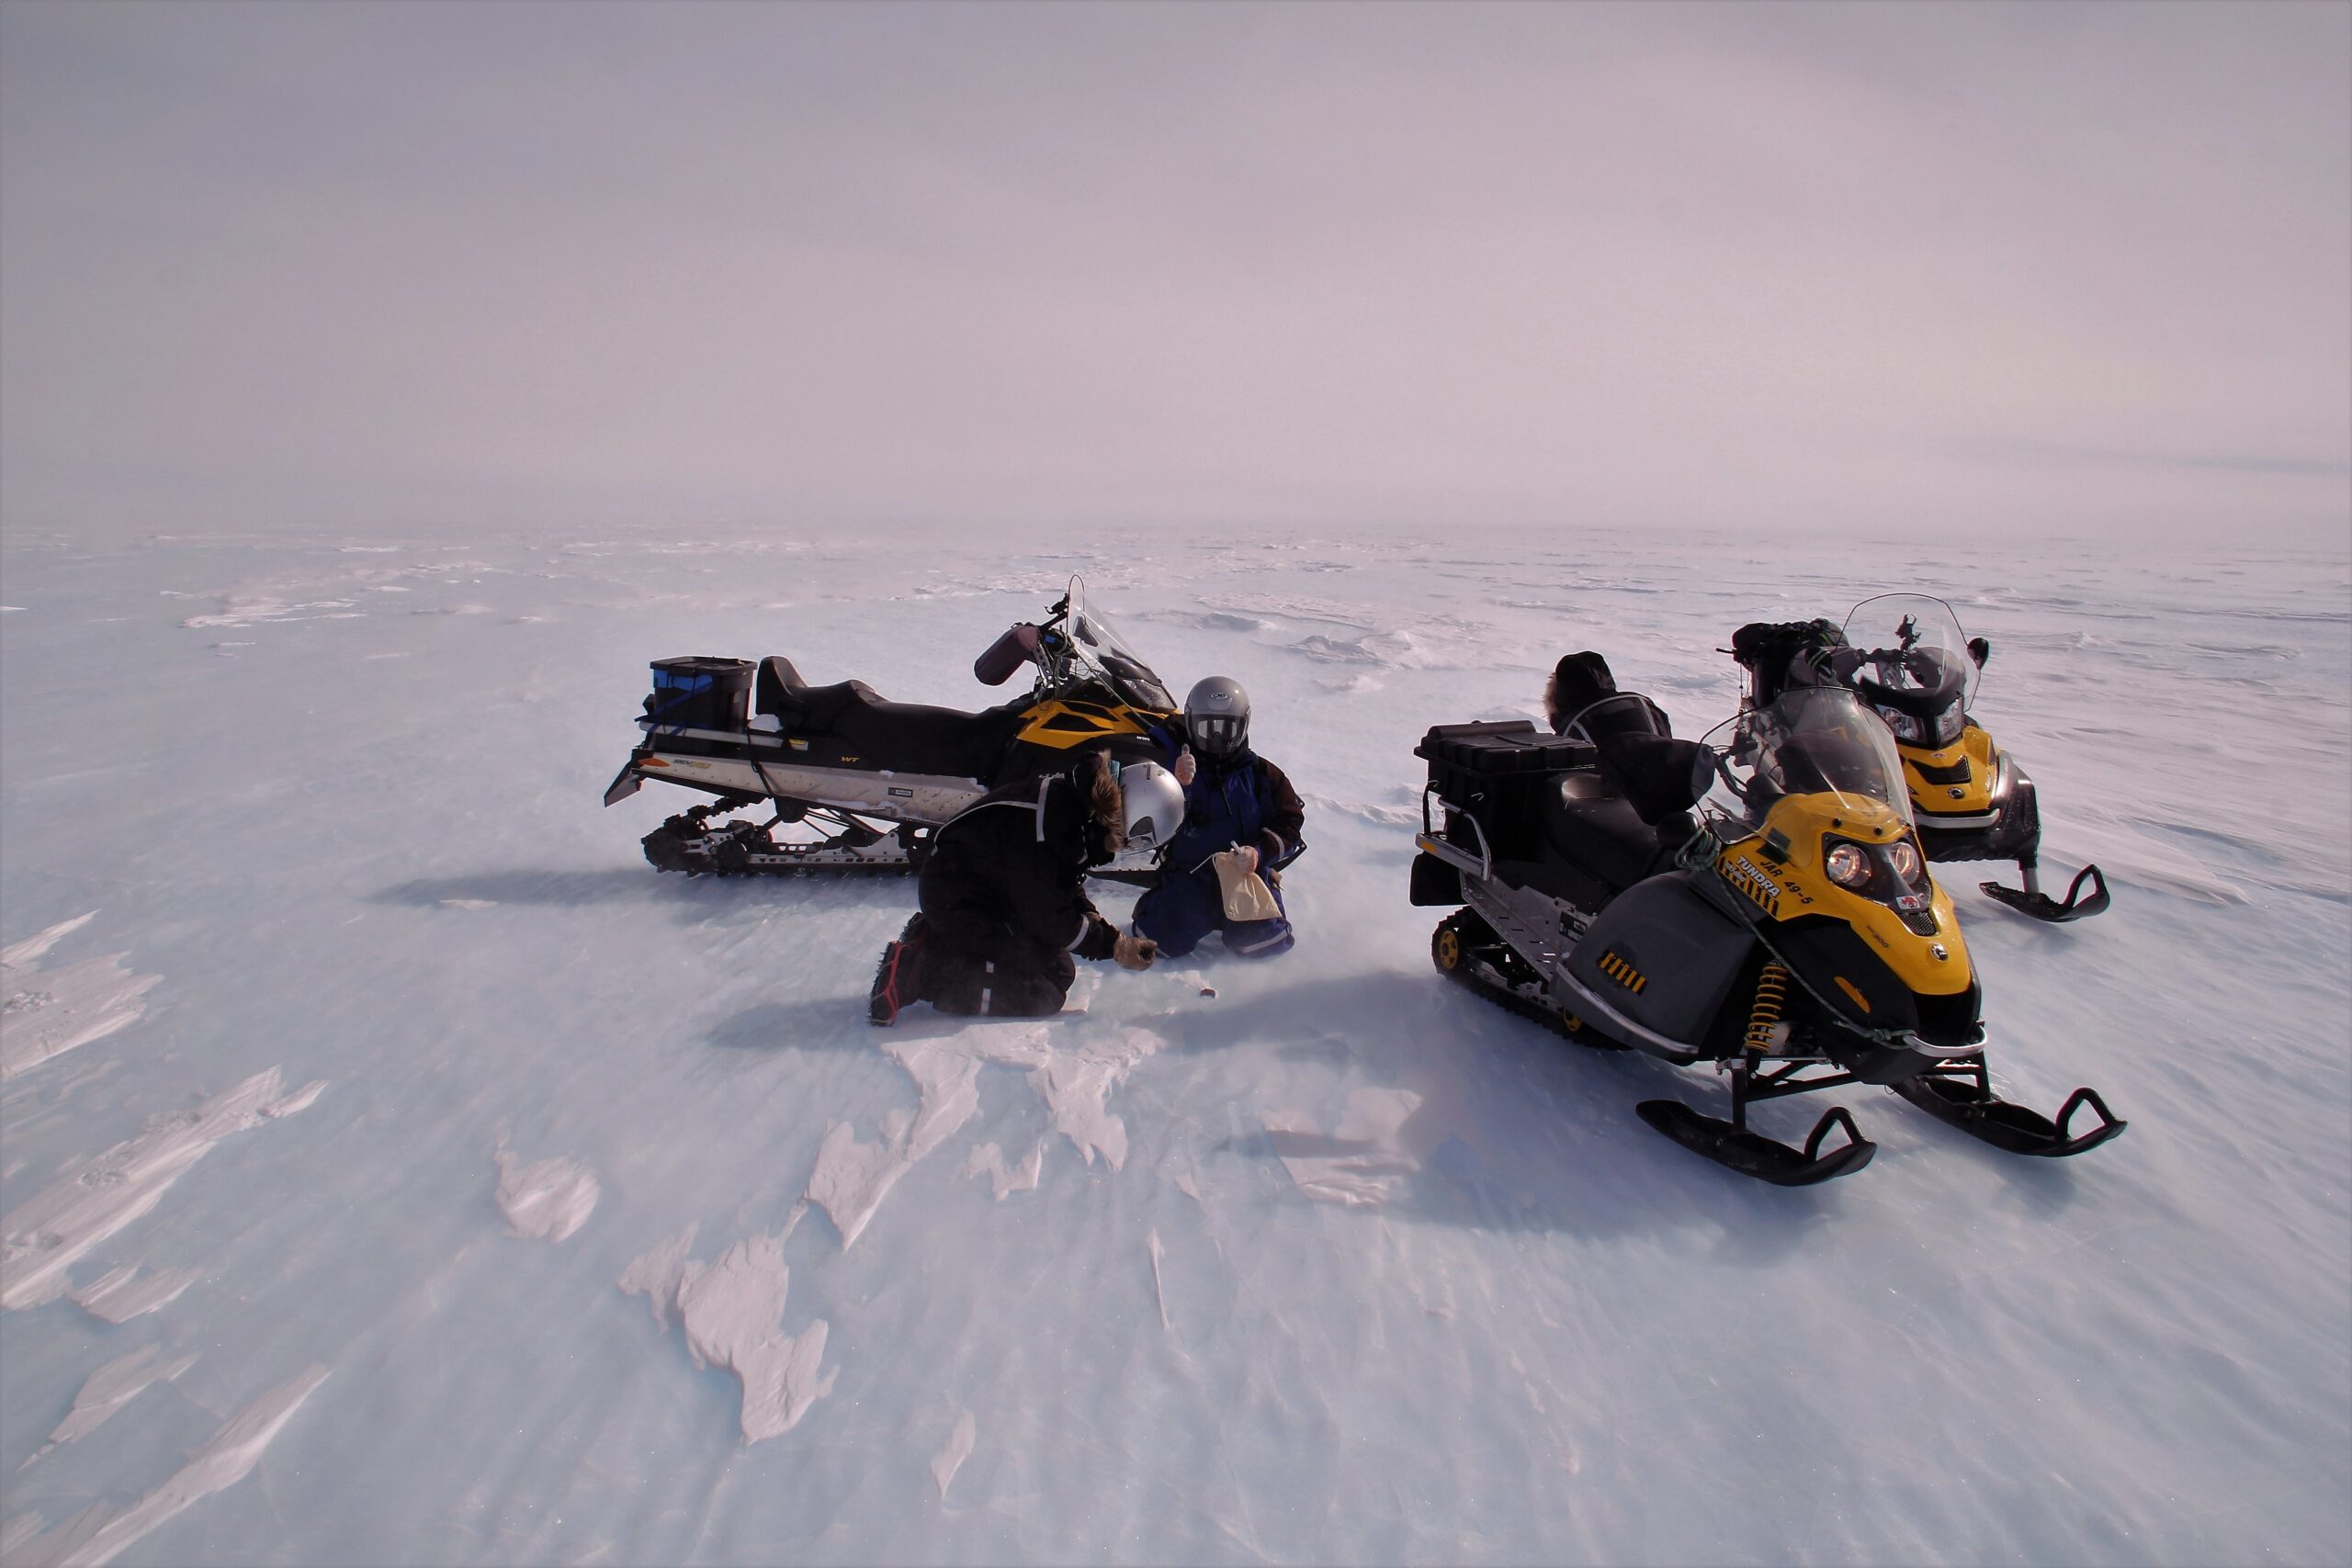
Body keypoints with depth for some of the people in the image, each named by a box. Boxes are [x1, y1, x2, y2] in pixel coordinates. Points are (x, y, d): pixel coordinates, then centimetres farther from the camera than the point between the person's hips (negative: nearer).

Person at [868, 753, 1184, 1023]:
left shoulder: (1075, 796, -2)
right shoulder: (1045, 830, -32)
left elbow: (1065, 887, 10)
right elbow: (1050, 918, -22)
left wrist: (1103, 929, -2)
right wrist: (1114, 945, -12)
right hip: (957, 899, -10)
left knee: (1053, 957, 15)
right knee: (1050, 985, -12)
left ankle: (932, 940, 13)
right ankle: (916, 972, -13)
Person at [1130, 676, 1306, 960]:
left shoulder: (1261, 773, 5)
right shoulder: (1176, 766, 0)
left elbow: (1289, 822, 3)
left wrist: (1260, 852, -14)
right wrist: (1179, 785, -27)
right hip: (1189, 875, -1)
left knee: (1266, 942, -13)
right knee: (1166, 941, -15)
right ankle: (1156, 904, 20)